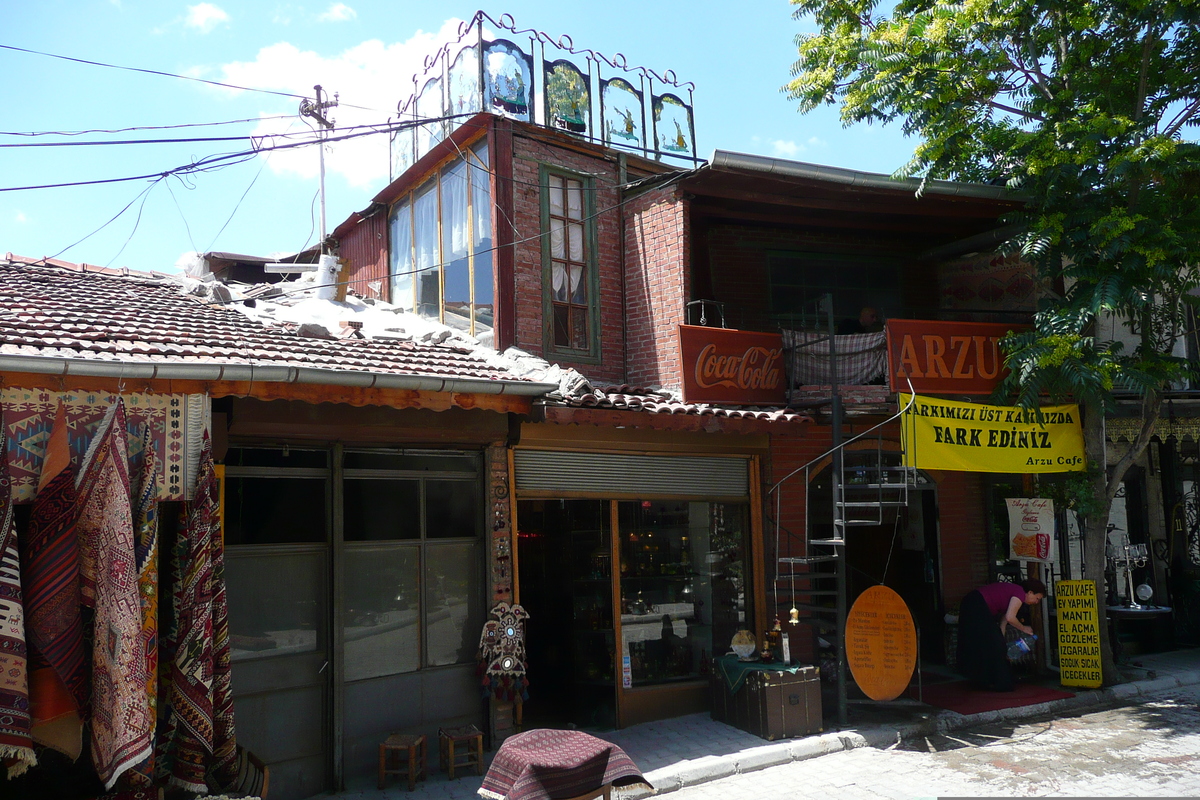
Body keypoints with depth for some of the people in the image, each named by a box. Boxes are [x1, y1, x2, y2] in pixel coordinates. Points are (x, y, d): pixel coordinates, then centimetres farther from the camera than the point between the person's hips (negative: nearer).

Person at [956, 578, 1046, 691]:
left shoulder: (1013, 591, 21)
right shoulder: (1020, 593, -7)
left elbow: (1003, 619, 19)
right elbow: (1010, 617, -16)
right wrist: (1023, 628, 2)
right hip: (977, 607, -10)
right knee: (994, 646, -2)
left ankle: (984, 681, 28)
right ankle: (1000, 683, 5)